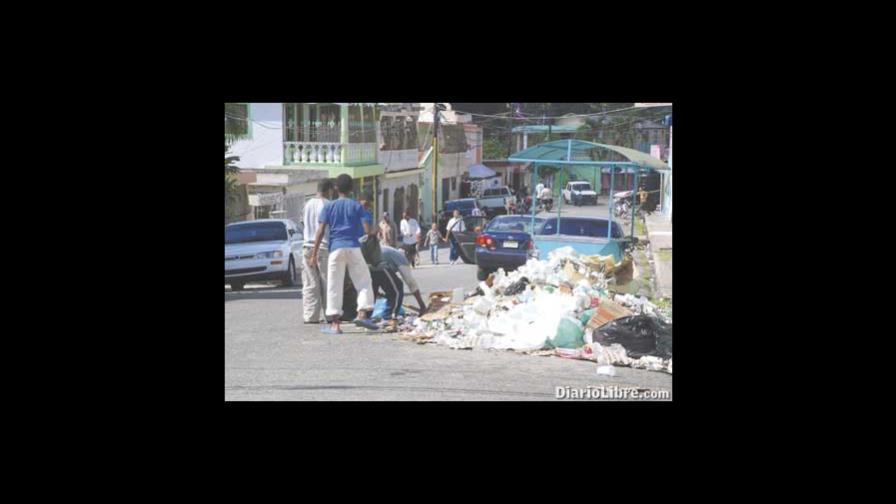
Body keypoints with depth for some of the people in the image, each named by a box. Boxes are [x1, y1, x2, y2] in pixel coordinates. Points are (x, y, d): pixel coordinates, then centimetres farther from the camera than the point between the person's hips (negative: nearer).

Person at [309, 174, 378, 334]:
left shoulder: (329, 207, 6)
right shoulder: (357, 206, 5)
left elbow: (321, 232, -1)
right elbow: (367, 230, -2)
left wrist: (314, 254, 1)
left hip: (335, 248, 1)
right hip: (353, 248, 0)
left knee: (334, 286, 2)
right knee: (364, 281, 10)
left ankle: (334, 324, -1)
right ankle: (362, 314, -6)